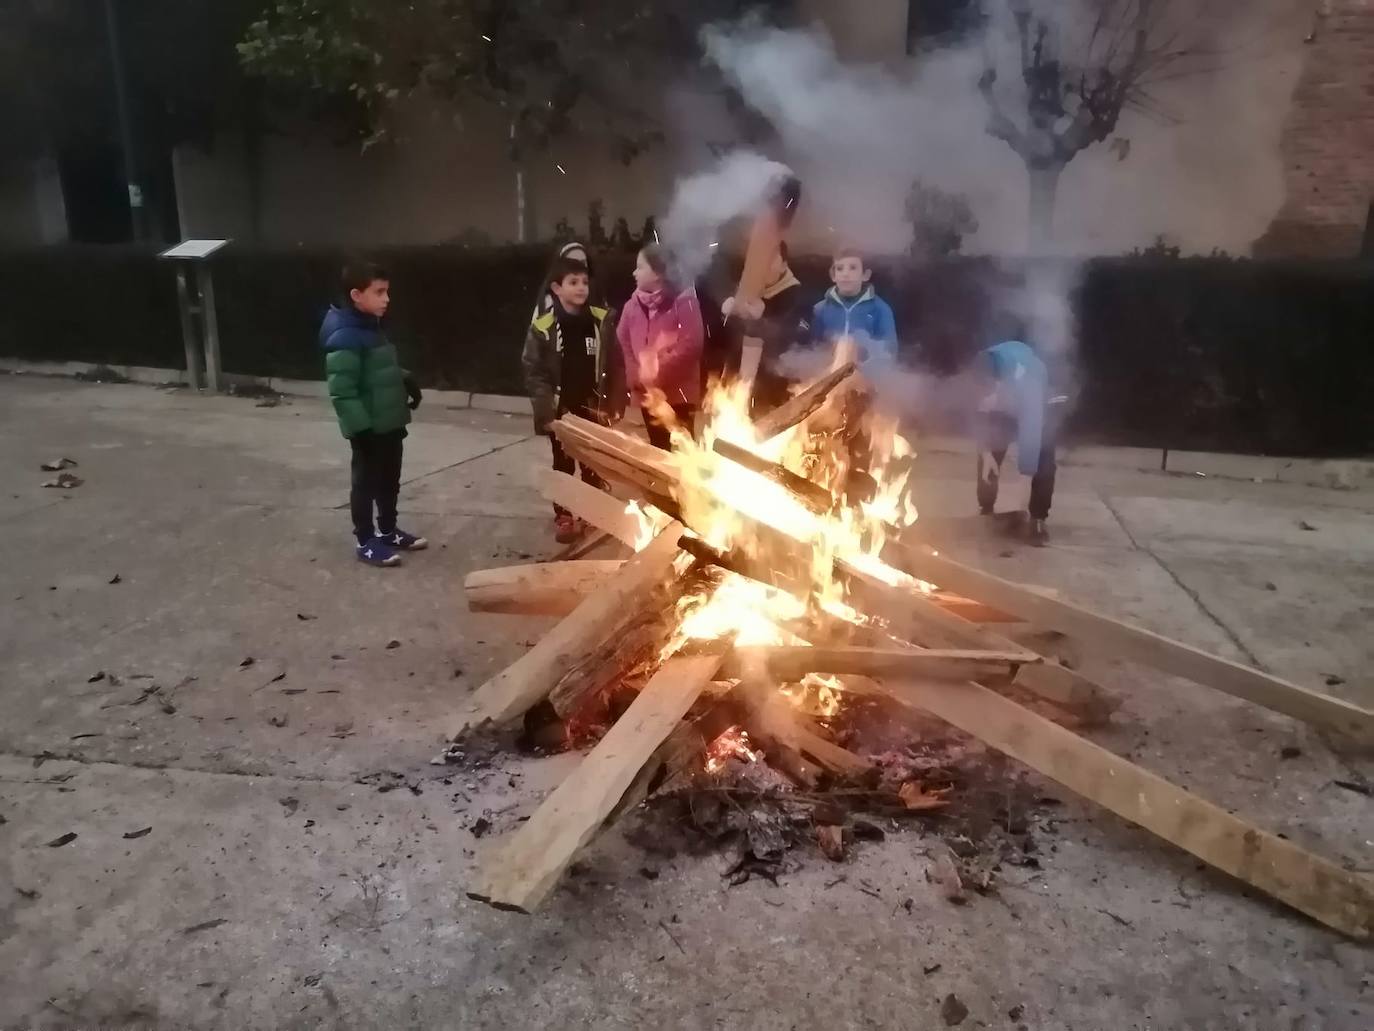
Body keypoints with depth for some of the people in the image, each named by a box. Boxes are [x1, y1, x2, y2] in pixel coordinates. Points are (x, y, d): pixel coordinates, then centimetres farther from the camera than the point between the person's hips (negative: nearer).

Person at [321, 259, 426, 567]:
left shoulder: (371, 328, 9)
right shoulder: (345, 337, -21)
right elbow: (341, 390, -24)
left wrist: (406, 380, 6)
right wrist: (360, 426, -25)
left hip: (389, 423, 9)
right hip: (368, 429, -9)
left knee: (390, 480, 20)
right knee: (366, 482, 5)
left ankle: (388, 532, 36)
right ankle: (366, 542, 18)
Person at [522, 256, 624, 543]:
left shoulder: (601, 321, -4)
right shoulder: (543, 326, -10)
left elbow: (615, 367, 0)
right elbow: (534, 373, -7)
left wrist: (613, 405, -5)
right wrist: (546, 411, -14)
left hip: (594, 408, 2)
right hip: (561, 410, -2)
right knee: (563, 465, 11)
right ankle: (563, 517, 23)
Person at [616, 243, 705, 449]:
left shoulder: (683, 301, -10)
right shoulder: (633, 304, 5)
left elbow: (690, 345, -16)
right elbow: (624, 343, 10)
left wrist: (658, 372, -17)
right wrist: (635, 376, -4)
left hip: (678, 393, -5)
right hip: (647, 393, 5)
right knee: (658, 447, 16)